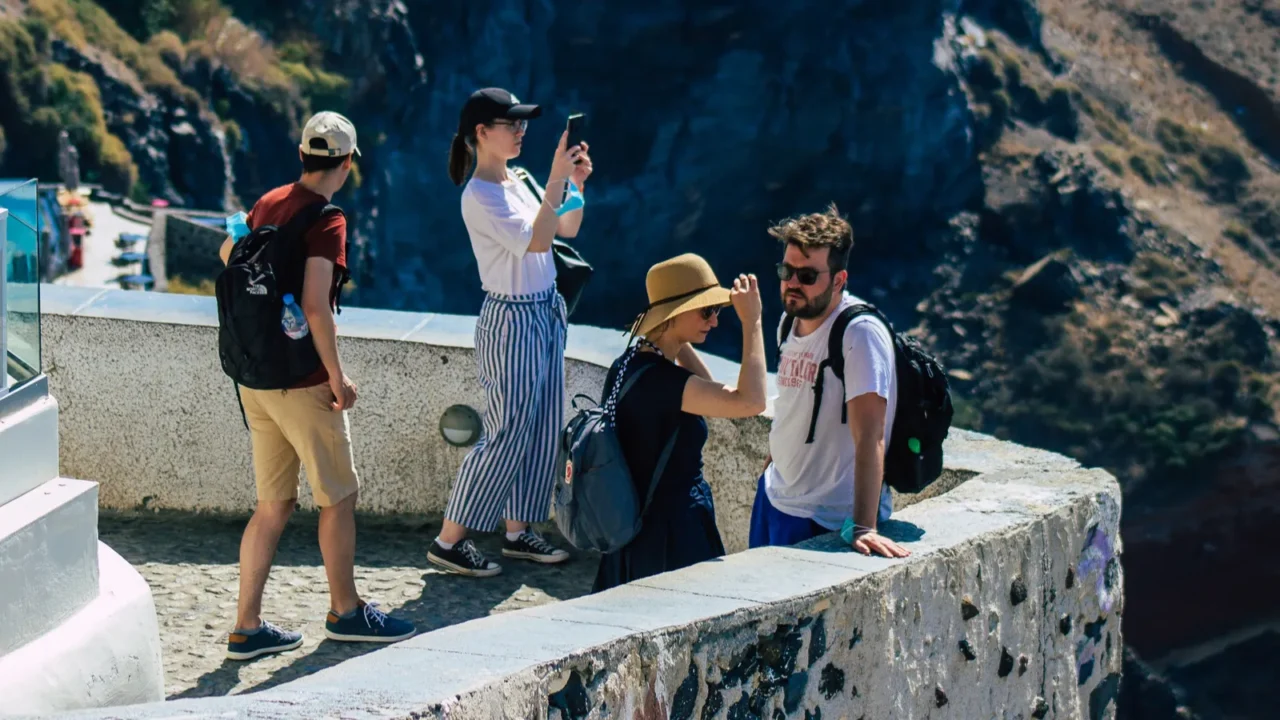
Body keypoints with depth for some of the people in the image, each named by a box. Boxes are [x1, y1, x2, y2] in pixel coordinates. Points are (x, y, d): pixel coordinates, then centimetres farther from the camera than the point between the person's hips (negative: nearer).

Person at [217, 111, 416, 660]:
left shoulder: (269, 203, 7)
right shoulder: (327, 221, -16)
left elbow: (228, 252, 27)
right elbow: (315, 306, -25)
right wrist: (337, 376, -16)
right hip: (302, 383, -7)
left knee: (274, 505, 11)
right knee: (339, 497, 9)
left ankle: (247, 626, 10)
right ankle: (345, 612, 19)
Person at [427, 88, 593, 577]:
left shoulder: (517, 184, 10)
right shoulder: (479, 197, -17)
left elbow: (566, 230, 15)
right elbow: (536, 241, -28)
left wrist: (577, 184, 0)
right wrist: (556, 180, -27)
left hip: (546, 313, 9)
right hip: (511, 320, -9)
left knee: (542, 430, 11)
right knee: (506, 434, -8)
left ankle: (519, 531, 20)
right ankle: (449, 541, -1)